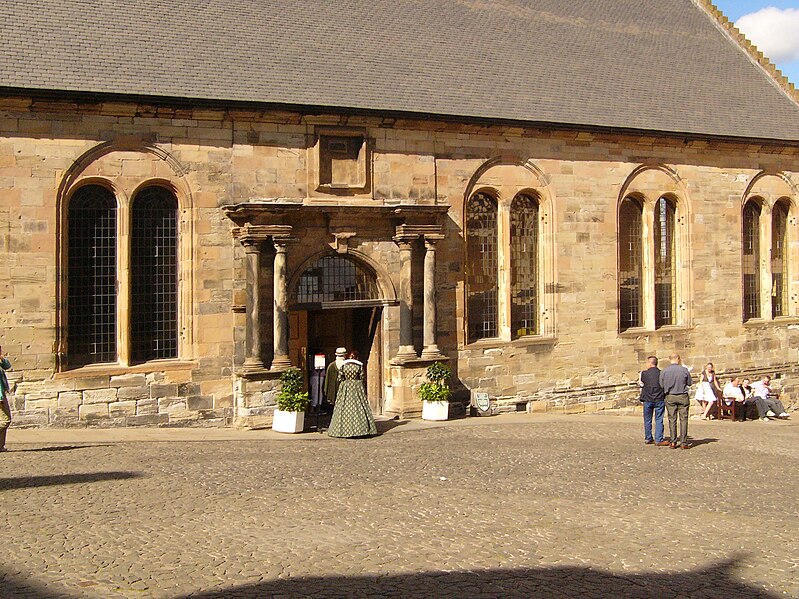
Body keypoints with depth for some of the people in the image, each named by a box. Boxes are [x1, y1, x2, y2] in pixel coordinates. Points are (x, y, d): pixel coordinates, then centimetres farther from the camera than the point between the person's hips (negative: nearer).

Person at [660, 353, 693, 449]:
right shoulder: (684, 370, -7)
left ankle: (673, 442, 7)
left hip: (670, 397, 1)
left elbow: (661, 385, 1)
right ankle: (684, 442, 3)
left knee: (672, 419, 7)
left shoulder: (664, 371, -5)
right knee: (683, 419, 4)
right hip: (683, 396, -1)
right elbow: (689, 383, 3)